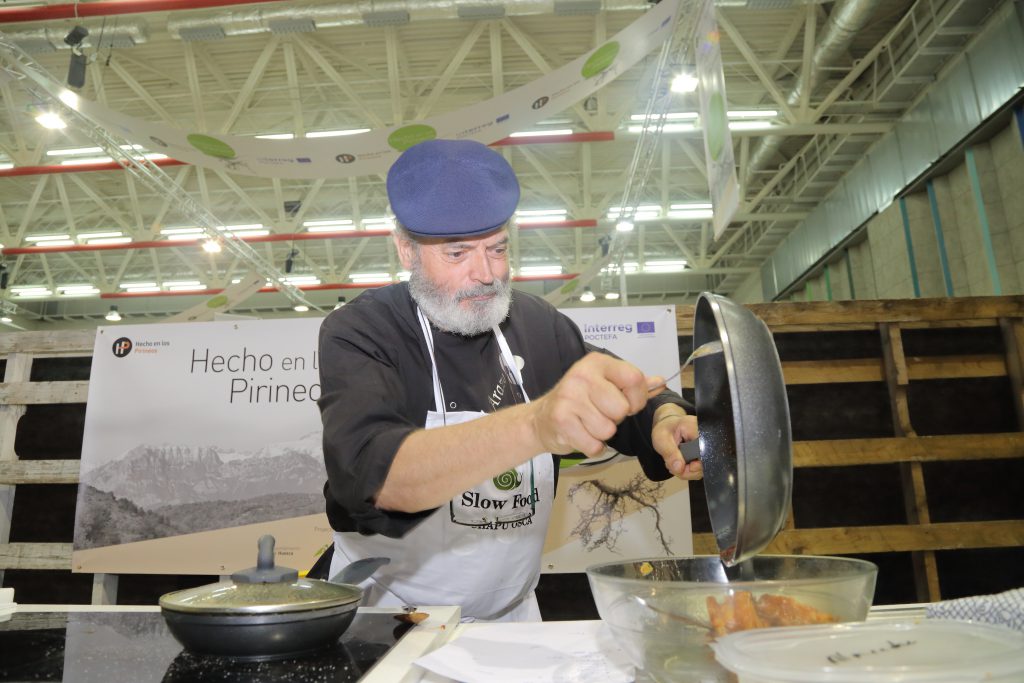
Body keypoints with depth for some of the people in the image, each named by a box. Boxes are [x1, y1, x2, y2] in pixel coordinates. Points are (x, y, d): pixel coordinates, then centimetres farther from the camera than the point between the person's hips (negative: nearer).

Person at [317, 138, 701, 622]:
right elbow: (376, 474, -30)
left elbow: (636, 404, 5)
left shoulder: (538, 325, 0)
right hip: (388, 617, -5)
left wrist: (668, 421, -18)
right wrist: (536, 426, -44)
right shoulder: (358, 333, -13)